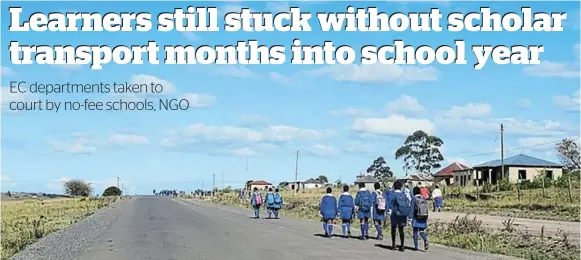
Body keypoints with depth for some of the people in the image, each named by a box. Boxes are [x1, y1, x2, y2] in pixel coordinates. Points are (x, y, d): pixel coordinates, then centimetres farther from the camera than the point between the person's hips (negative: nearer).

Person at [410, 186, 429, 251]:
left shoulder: (414, 199, -7)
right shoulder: (424, 199, 7)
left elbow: (412, 209, -12)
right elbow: (427, 209, 10)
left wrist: (410, 217, -12)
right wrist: (426, 219, 17)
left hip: (416, 218, -4)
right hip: (424, 218, 4)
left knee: (415, 231, 6)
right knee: (422, 231, 11)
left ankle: (416, 246, 7)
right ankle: (425, 240, -17)